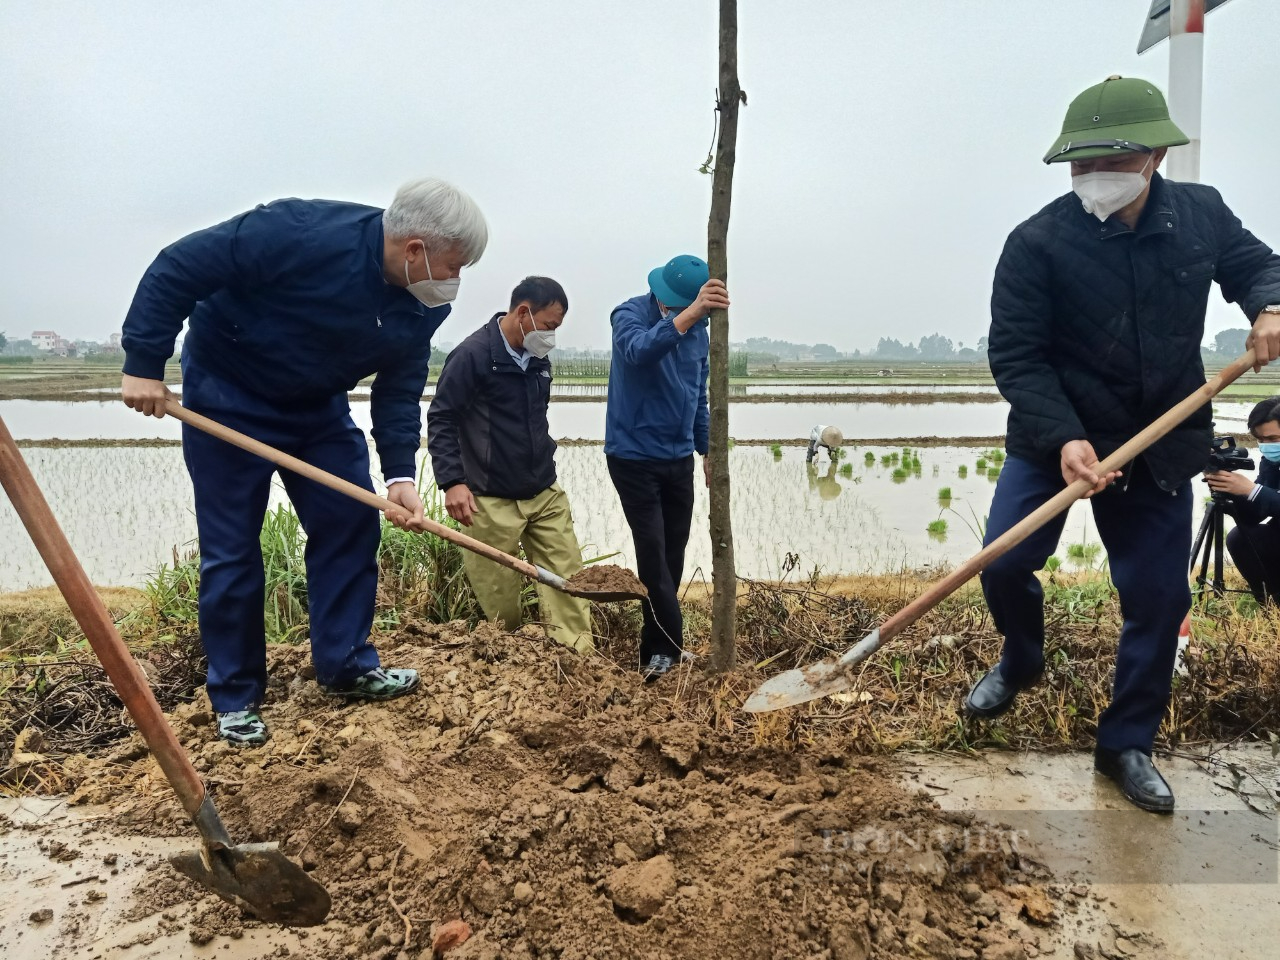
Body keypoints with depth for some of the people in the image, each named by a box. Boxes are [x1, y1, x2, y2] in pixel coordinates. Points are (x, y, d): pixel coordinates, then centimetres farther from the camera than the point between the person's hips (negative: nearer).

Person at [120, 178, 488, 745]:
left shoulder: (424, 305, -11)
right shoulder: (301, 233, -32)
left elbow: (399, 389, -6)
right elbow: (177, 269, -26)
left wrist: (400, 474, -18)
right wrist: (143, 363, -24)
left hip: (319, 407, 6)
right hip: (228, 400, -6)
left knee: (352, 524, 2)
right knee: (231, 550, -1)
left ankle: (345, 665, 17)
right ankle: (235, 697, 14)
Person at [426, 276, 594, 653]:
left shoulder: (539, 360, 11)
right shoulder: (473, 354, -11)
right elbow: (440, 420, -12)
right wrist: (452, 481, -19)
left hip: (546, 494, 6)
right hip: (492, 501, -6)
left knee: (568, 576, 1)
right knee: (499, 601, 3)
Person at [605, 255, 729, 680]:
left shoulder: (698, 329, 5)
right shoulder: (629, 315, -13)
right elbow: (638, 350, -38)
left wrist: (707, 449, 17)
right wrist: (687, 314, -51)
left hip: (679, 458, 6)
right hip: (634, 457, -6)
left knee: (673, 553, 9)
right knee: (652, 552, -7)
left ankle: (658, 648, 22)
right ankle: (668, 648, 2)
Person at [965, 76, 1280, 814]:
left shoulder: (1202, 213, -4)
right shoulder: (1038, 243, -16)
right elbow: (1015, 356, -17)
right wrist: (1063, 437, -29)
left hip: (1162, 444, 3)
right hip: (1054, 438, -2)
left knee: (1159, 596, 5)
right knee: (1005, 565, -7)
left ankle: (1128, 744, 23)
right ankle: (1021, 663, 28)